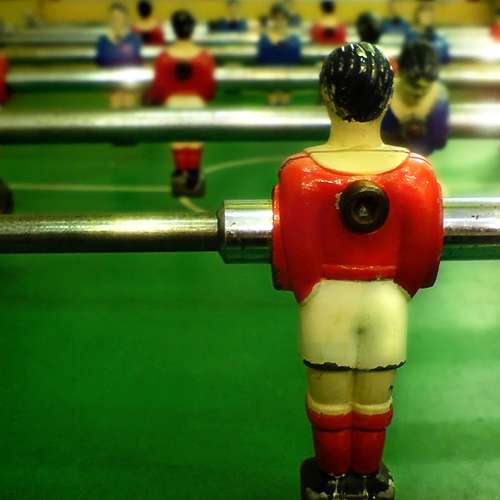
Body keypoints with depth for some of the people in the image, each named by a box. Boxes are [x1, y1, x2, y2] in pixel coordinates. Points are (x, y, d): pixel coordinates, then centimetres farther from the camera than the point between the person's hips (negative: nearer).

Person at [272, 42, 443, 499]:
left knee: (329, 402, 20)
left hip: (326, 300, -1)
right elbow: (425, 251, -5)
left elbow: (293, 251, -11)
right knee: (376, 402, 21)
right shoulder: (416, 172, -15)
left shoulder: (301, 171, -19)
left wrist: (303, 292, 9)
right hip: (388, 301, 1)